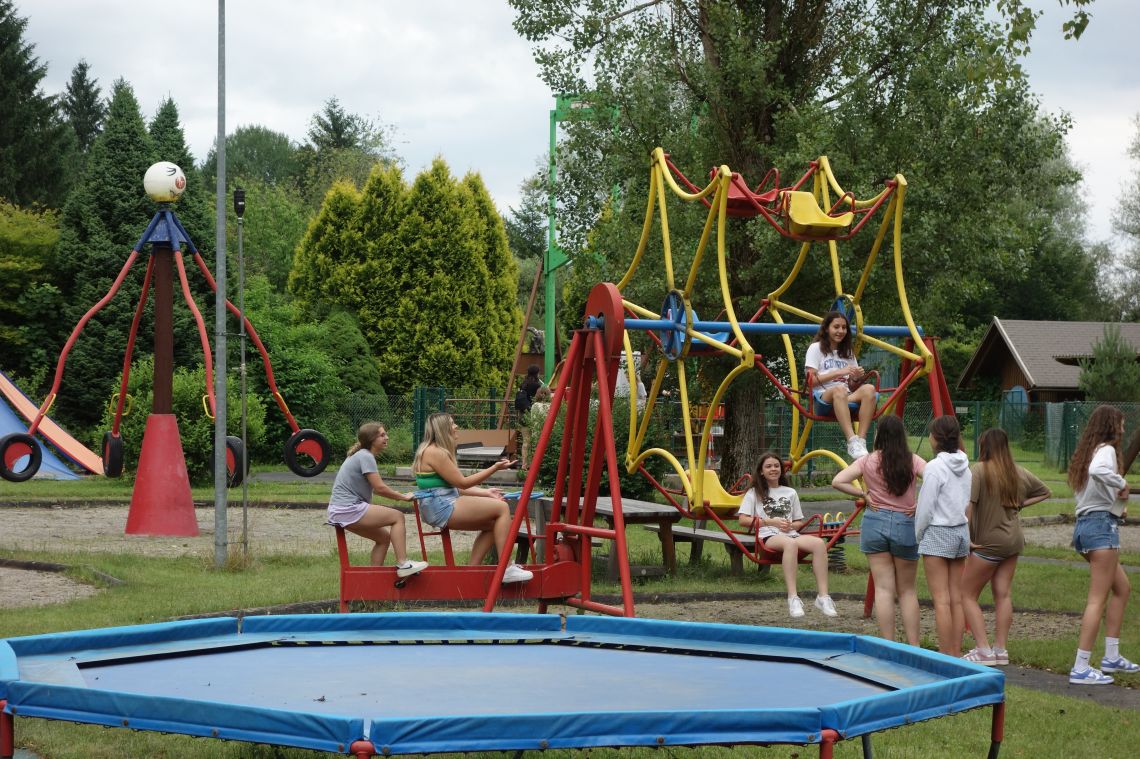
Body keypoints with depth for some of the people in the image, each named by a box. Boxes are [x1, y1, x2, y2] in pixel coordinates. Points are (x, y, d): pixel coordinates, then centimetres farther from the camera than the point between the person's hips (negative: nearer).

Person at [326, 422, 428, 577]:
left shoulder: (361, 455, 18)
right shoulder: (366, 457, -12)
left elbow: (376, 489, 18)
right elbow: (379, 488, -17)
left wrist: (399, 495, 9)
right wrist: (403, 497, -6)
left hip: (341, 511, 10)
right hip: (349, 510, -10)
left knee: (384, 537, 17)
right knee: (397, 517, -10)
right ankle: (403, 564, -12)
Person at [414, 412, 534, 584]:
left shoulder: (437, 451, 19)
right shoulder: (435, 453, -14)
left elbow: (456, 487, 19)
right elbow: (462, 483, -13)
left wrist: (485, 493, 12)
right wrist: (494, 468, -10)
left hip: (443, 507, 10)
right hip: (441, 509, -10)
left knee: (491, 523, 11)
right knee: (501, 508, -11)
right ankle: (505, 569, -15)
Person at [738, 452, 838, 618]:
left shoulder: (790, 493, 25)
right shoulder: (754, 493, 16)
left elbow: (799, 522, 24)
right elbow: (742, 520, 4)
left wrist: (790, 525, -1)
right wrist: (770, 521, -5)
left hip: (790, 534, 4)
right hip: (767, 537, -4)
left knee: (819, 543, -30)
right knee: (790, 543, -41)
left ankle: (823, 596, -35)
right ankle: (793, 598, -48)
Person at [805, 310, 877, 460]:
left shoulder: (848, 352, 26)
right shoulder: (816, 348, 10)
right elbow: (812, 380, -2)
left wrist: (857, 377, -2)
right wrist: (839, 372, -10)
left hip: (848, 397, 5)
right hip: (822, 396, -4)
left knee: (869, 389, -30)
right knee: (839, 390, -41)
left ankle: (861, 441, -40)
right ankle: (852, 442, -53)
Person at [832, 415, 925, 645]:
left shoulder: (868, 461, -2)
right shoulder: (913, 461, -4)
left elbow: (838, 482, -9)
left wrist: (863, 494, 1)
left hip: (875, 522, 0)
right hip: (906, 525, 0)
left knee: (884, 588, 3)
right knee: (908, 590, 10)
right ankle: (913, 646, 9)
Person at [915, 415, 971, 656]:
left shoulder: (935, 467, -14)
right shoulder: (965, 467, 6)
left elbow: (925, 508, -12)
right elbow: (969, 503, 10)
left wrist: (917, 535, 2)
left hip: (937, 534, -7)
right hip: (962, 532, 7)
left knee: (941, 600, -5)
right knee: (957, 598, 9)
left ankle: (945, 655, -5)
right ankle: (956, 653, 12)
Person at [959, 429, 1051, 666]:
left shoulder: (979, 471, -13)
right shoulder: (1017, 472, 6)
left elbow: (968, 504, -25)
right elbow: (1044, 492, 21)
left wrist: (965, 537, -17)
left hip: (988, 542, -6)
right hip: (1014, 540, 6)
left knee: (967, 594, 3)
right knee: (1002, 594, 10)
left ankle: (983, 650, -4)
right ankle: (1000, 650, 12)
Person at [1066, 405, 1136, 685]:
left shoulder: (1085, 452, 18)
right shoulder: (1106, 449, -10)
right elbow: (1097, 471, -33)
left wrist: (1118, 504, 9)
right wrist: (1122, 484, -18)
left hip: (1084, 525, 10)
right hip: (1102, 525, -10)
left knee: (1122, 588, 21)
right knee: (1098, 599, -9)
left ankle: (1111, 657, 22)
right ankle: (1081, 669, -12)